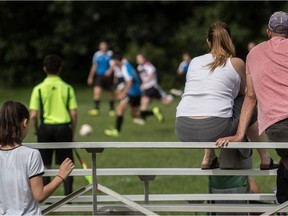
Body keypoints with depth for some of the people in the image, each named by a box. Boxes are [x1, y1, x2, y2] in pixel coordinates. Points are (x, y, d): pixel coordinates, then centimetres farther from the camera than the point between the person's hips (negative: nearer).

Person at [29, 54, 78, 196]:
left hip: (46, 127, 0)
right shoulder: (67, 88, -1)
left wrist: (36, 131, 8)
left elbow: (33, 115, -7)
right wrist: (72, 132, 8)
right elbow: (74, 114, -3)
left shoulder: (39, 89, -3)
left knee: (45, 167, 8)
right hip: (64, 127, 0)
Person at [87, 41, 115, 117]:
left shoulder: (111, 54, 0)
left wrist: (110, 70, -27)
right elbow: (94, 66, 14)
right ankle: (96, 108, -21)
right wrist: (90, 77, 16)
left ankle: (112, 110, 24)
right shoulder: (97, 54, 7)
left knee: (110, 93, 8)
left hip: (108, 76, -1)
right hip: (99, 76, 1)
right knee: (97, 91, -17)